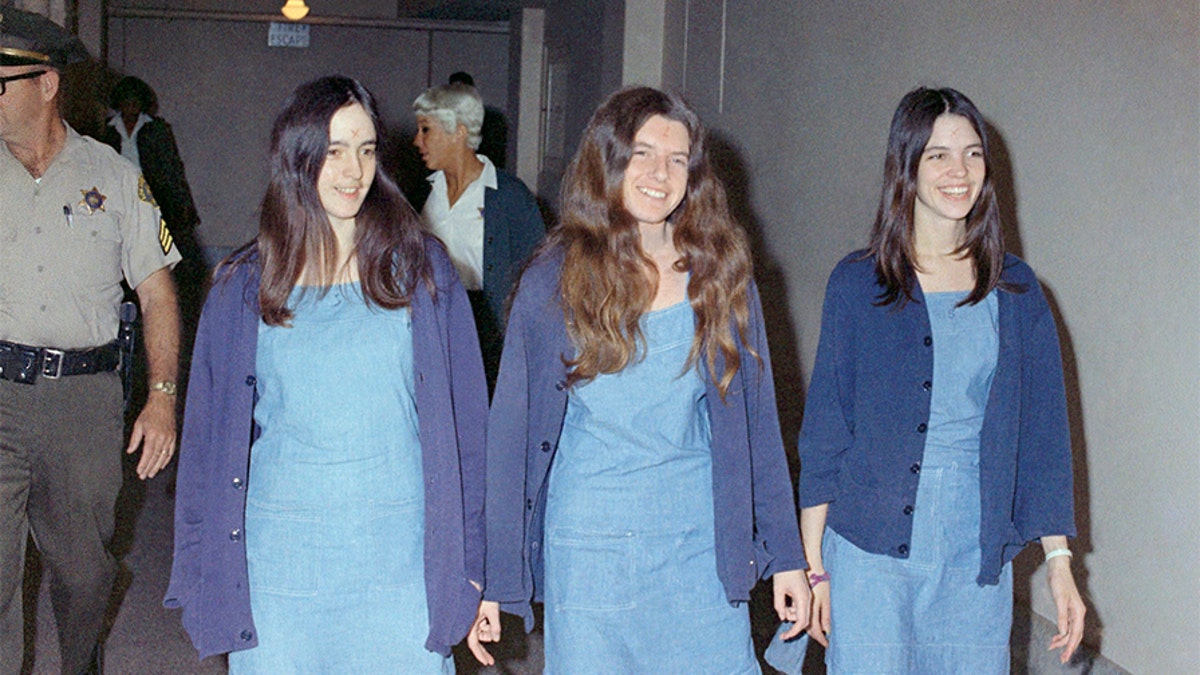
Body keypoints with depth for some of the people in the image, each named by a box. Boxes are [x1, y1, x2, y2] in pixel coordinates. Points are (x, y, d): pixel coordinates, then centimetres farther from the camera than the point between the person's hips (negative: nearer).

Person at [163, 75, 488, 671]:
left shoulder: (420, 268, 1)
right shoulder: (245, 284, 4)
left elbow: (463, 421, 2)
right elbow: (211, 432, 9)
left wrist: (467, 561, -2)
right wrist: (206, 571, 7)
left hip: (400, 560, -1)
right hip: (278, 559, 1)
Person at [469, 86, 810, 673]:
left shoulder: (720, 275, 2)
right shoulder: (554, 282, -3)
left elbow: (755, 419, 5)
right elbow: (510, 431, -1)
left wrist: (785, 556, 4)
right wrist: (492, 580, -3)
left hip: (700, 544, 1)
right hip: (587, 546, -1)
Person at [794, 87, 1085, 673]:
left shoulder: (1016, 290, 5)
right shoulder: (857, 283, -1)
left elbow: (1042, 432, 7)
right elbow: (823, 431, 0)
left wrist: (1059, 560, 2)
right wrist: (813, 565, -2)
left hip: (978, 557, 2)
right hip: (870, 552, -2)